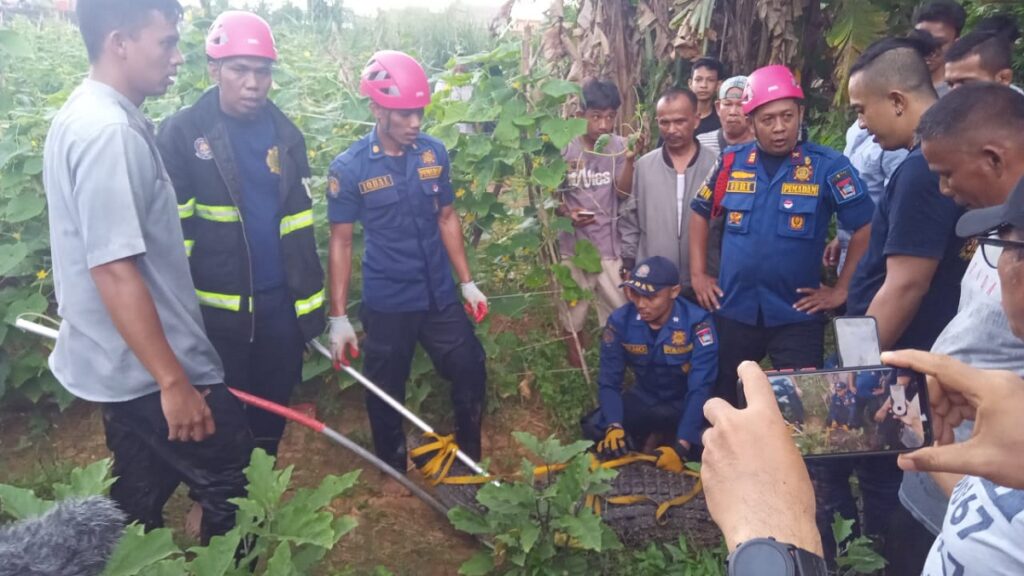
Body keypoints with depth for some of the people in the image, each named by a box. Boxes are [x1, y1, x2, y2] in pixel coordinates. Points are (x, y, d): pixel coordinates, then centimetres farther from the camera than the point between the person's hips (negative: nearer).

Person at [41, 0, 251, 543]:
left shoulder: (81, 115, 9)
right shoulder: (111, 131, -23)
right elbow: (114, 270, -27)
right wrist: (173, 381, -23)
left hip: (121, 364, 10)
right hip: (147, 371, -10)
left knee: (138, 500, 21)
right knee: (231, 486, 5)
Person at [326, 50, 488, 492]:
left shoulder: (434, 153, -2)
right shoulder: (348, 168, -12)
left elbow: (447, 218, 8)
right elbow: (340, 244, -8)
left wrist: (467, 282, 7)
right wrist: (339, 316, -9)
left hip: (441, 296, 3)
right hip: (386, 303, -3)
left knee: (471, 374, 10)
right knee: (386, 392, 13)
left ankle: (471, 459, 34)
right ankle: (394, 469, 37)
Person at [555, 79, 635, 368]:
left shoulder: (619, 146, -6)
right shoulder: (566, 148, -9)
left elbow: (623, 192, -13)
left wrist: (630, 160, -27)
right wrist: (566, 212, -20)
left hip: (609, 244, 1)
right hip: (573, 242, -1)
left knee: (616, 307, 10)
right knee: (573, 303, 13)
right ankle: (573, 344, 33)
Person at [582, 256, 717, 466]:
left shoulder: (697, 322, -26)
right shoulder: (619, 321, -16)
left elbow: (700, 388, -27)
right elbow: (609, 380, -12)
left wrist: (681, 446, -35)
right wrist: (614, 426, -31)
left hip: (685, 403, -2)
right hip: (645, 399, 3)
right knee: (593, 428, -19)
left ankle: (664, 439, 0)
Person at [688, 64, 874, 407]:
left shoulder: (827, 166, -8)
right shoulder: (731, 162, 1)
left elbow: (867, 226, -6)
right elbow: (701, 212, 14)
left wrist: (841, 290, -7)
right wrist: (697, 274, 7)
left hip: (797, 315, -3)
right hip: (733, 310, 3)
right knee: (723, 403, 17)